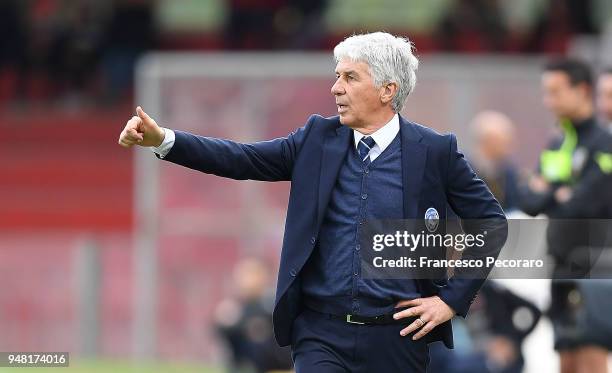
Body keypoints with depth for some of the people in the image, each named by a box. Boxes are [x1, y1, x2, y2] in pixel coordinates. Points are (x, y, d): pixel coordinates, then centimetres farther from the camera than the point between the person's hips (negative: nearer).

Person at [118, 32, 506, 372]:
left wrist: (453, 298, -2)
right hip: (322, 335, 2)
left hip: (395, 339, -2)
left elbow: (492, 221, 3)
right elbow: (242, 160, 1)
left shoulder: (434, 150, -2)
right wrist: (162, 140, -11)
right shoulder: (319, 138, 6)